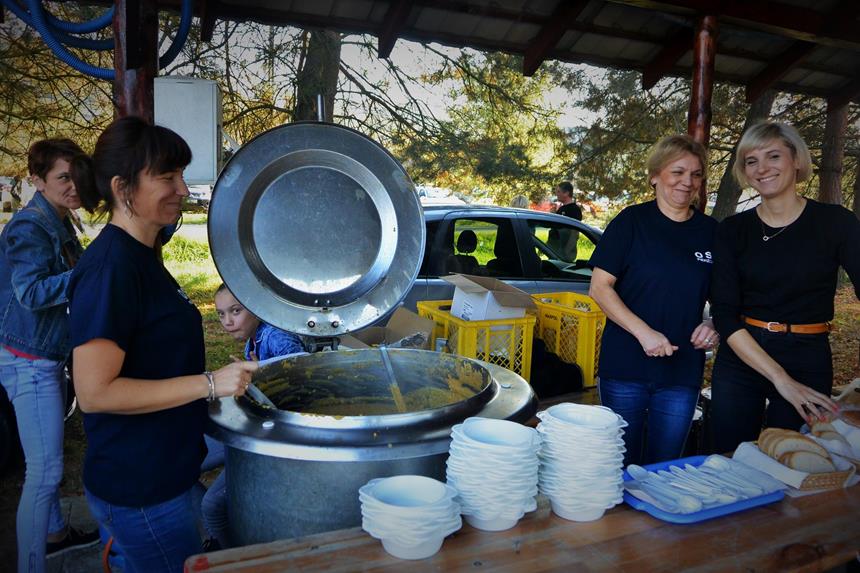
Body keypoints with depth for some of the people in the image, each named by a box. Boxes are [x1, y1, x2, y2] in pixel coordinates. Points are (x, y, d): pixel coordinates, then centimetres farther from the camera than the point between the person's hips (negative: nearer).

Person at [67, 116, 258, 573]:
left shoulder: (139, 257, 8)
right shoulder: (110, 267, -22)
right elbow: (94, 391, -25)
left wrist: (227, 378, 14)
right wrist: (209, 384, -24)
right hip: (139, 490, -9)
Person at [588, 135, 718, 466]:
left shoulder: (711, 232, 7)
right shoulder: (632, 222, -4)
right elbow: (600, 287, -9)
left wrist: (713, 325, -5)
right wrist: (644, 332, -18)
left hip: (682, 372, 3)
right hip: (625, 366, -3)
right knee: (621, 465, 9)